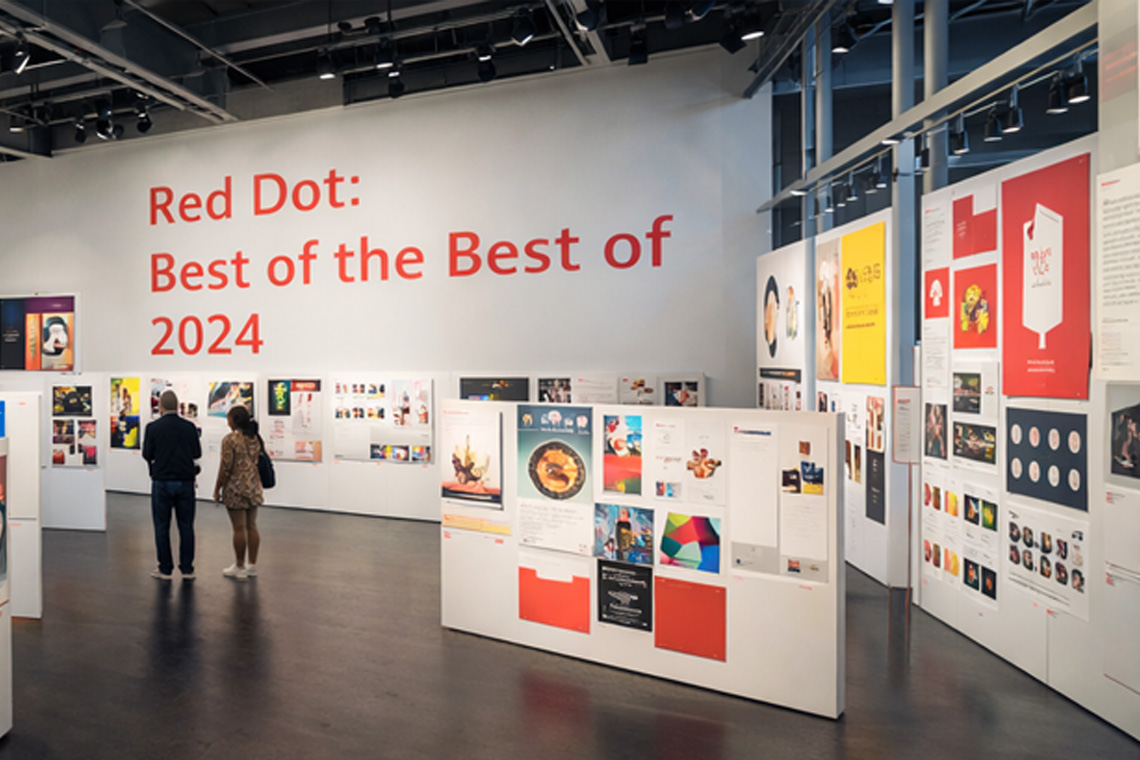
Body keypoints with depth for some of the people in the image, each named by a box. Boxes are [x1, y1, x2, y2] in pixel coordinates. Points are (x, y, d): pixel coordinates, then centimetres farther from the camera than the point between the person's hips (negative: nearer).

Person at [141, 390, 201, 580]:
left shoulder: (153, 428, -7)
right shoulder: (189, 427, -2)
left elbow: (147, 455, -1)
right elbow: (197, 453, 4)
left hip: (162, 481, -1)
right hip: (185, 481, 1)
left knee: (162, 527, 8)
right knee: (186, 526, 7)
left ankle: (165, 569, 13)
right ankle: (187, 569, 10)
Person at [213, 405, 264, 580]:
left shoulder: (230, 439, -12)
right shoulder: (256, 438, 8)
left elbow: (226, 467, -13)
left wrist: (217, 488, -3)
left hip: (236, 488, -7)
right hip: (254, 487, 7)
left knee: (239, 528, 0)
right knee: (251, 526, 11)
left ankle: (240, 567, 9)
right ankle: (252, 565, 17)